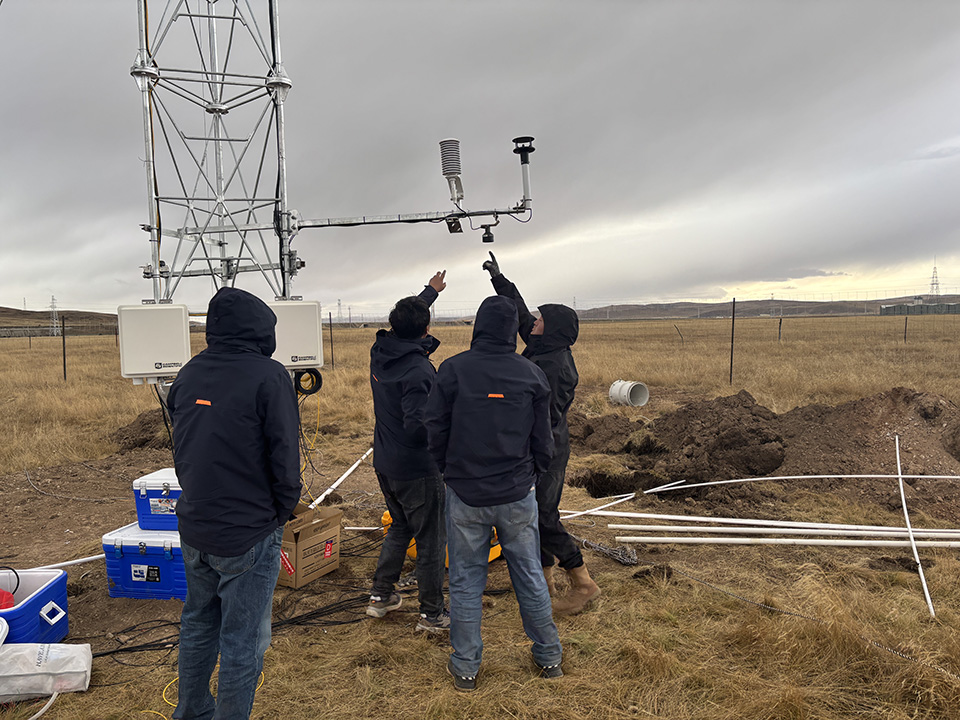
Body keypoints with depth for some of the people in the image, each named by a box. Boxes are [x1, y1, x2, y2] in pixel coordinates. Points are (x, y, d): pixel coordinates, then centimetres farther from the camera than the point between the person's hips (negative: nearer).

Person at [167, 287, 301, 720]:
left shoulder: (188, 374, 4)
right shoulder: (268, 376, -17)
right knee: (243, 641, 7)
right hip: (248, 536, -7)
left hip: (193, 529, 8)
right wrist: (283, 511, -2)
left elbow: (180, 446, 12)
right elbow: (285, 455, -16)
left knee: (198, 623, 25)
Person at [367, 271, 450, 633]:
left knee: (400, 528, 26)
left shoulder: (380, 353, -1)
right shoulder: (418, 371, -25)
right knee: (430, 541, 7)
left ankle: (380, 595, 33)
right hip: (417, 470, -8)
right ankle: (432, 614, 19)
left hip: (385, 464, 8)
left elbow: (403, 324, 19)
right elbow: (418, 428, -30)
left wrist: (430, 292, 32)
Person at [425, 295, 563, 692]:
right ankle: (549, 657, 31)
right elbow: (543, 439, 1)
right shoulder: (531, 373, -4)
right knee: (529, 576, 16)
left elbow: (436, 430, -3)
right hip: (517, 495, 2)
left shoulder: (453, 369, -9)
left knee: (465, 582, 11)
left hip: (465, 495, -1)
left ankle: (465, 667, 24)